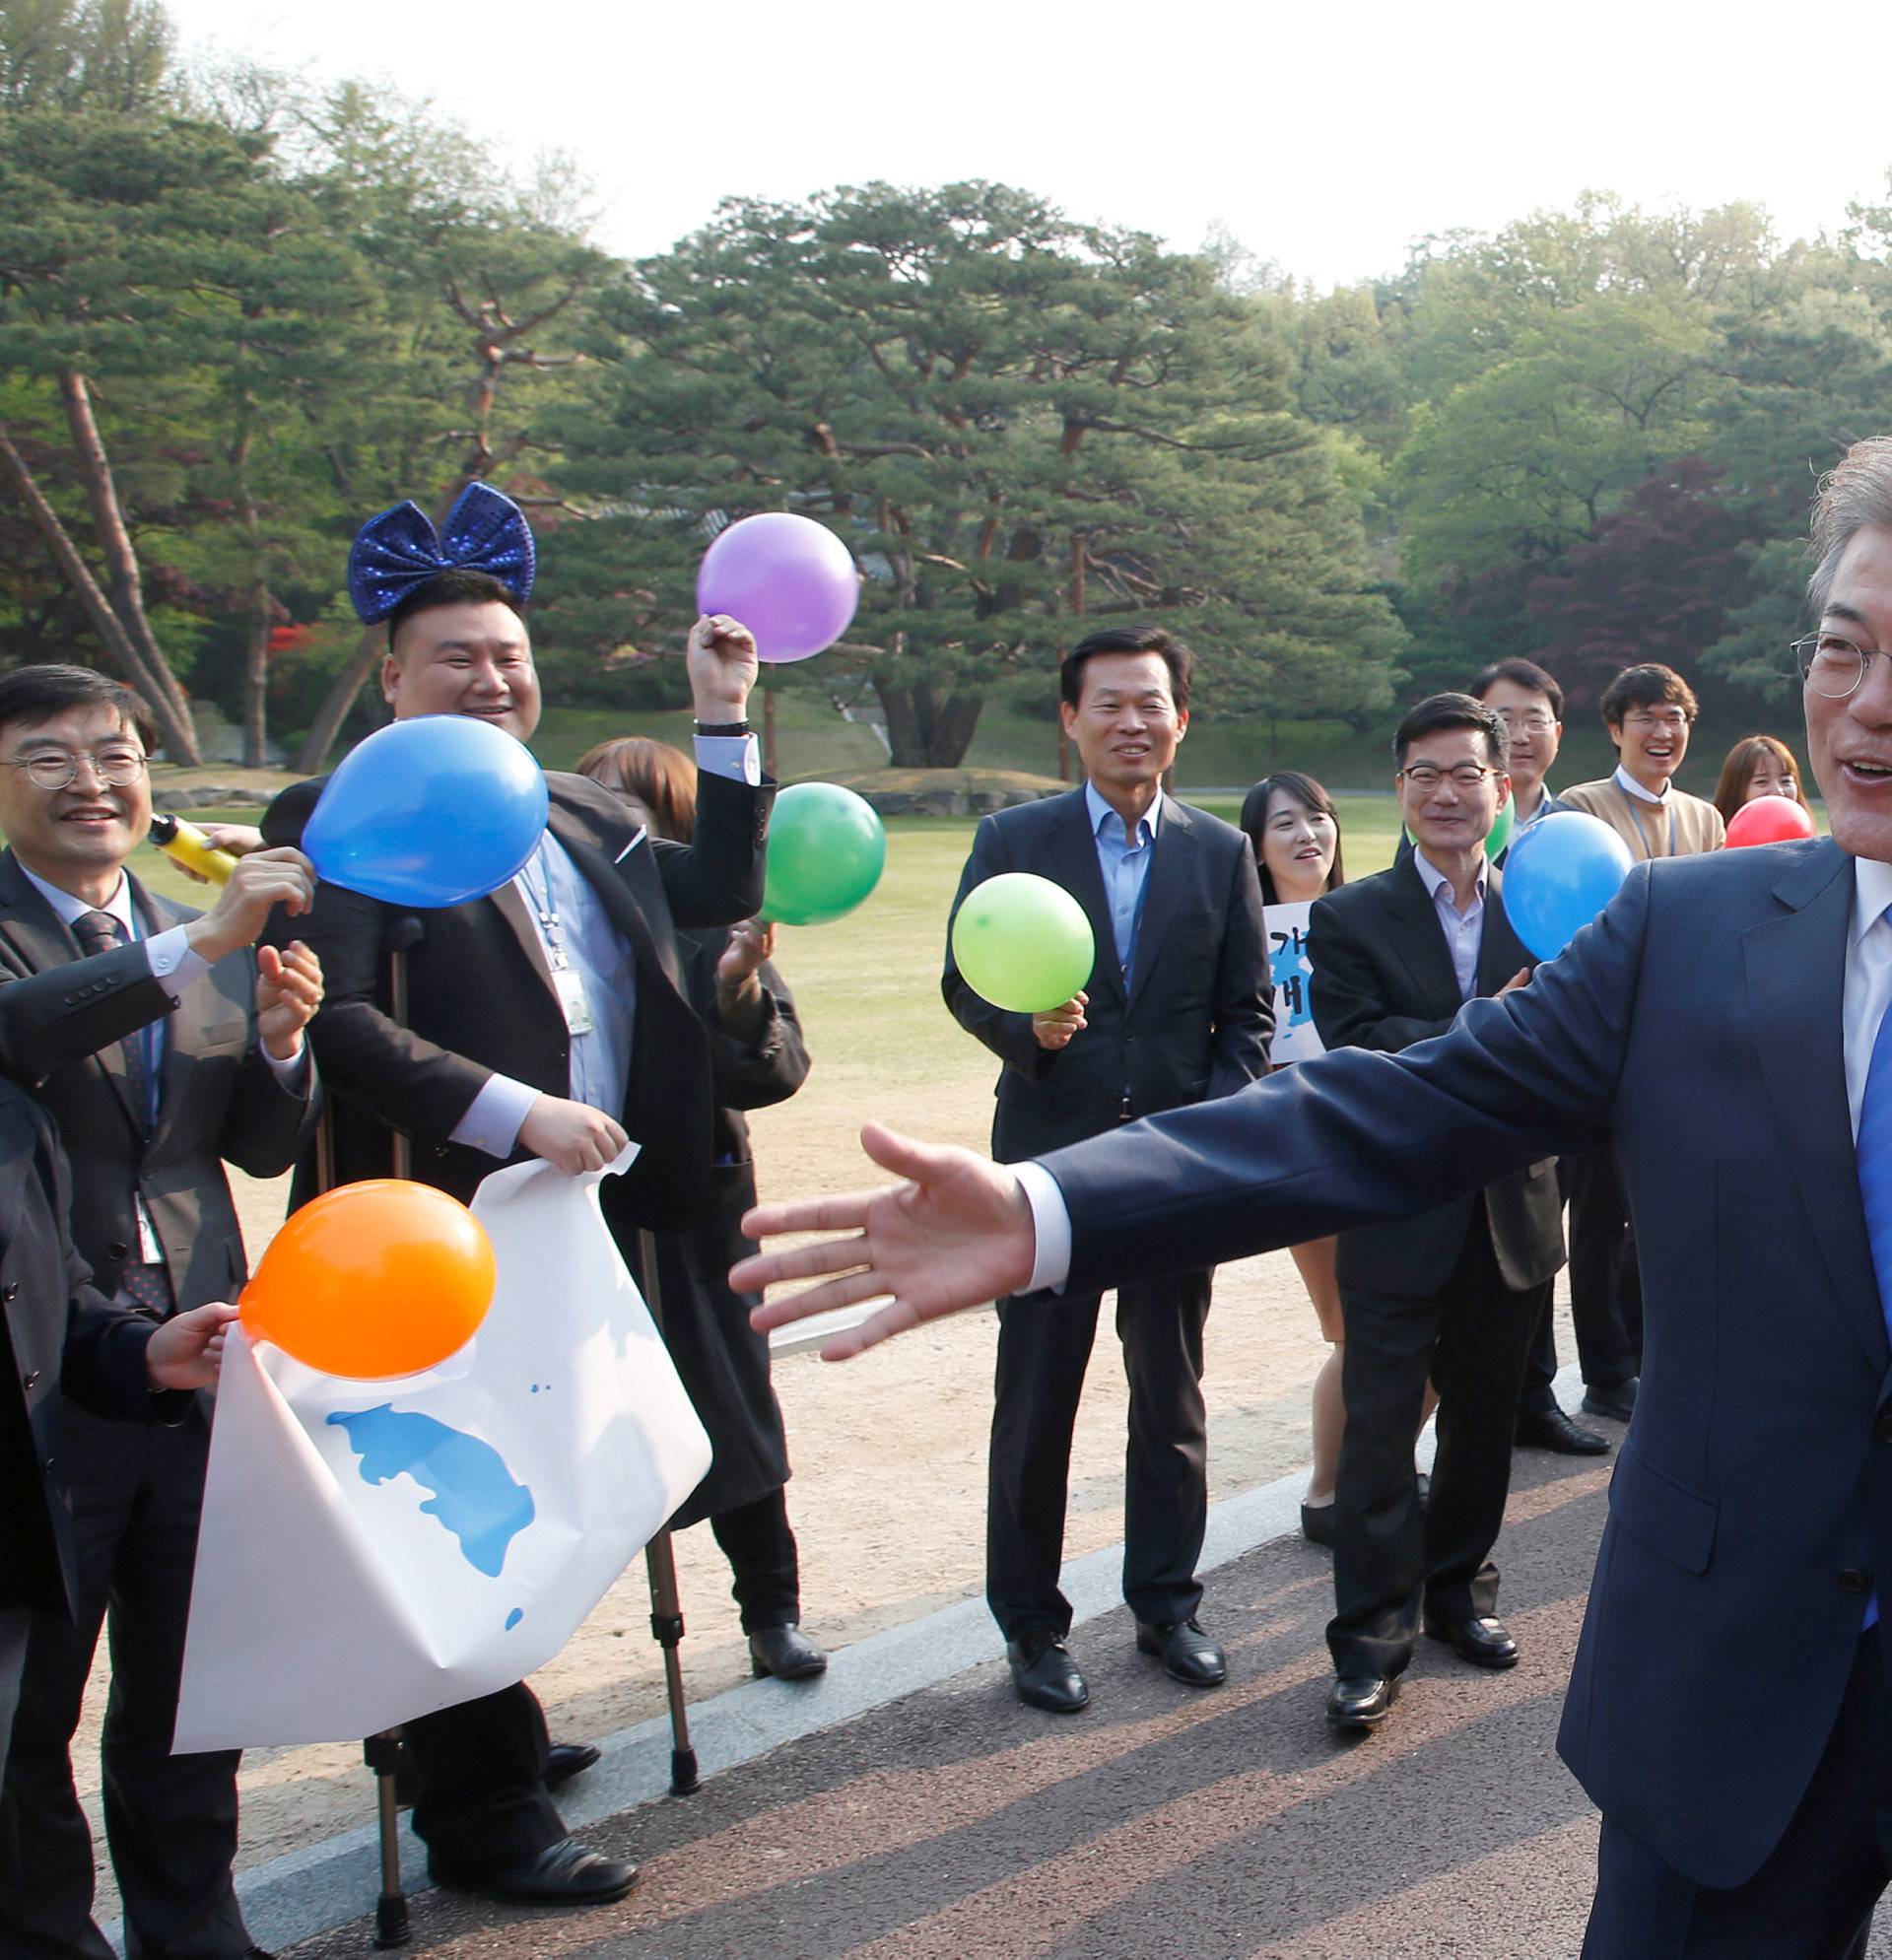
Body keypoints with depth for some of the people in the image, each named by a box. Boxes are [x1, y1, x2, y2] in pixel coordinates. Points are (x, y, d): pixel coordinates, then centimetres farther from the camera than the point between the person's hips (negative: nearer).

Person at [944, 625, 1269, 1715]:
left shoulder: (1220, 852, 6)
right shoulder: (1012, 841, 0)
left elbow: (1248, 1011, 6)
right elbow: (965, 983, 1)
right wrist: (1024, 1024, -20)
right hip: (1051, 1161, -2)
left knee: (1172, 1398, 13)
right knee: (1035, 1404, 6)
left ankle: (1168, 1602, 30)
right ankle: (1033, 1624, 21)